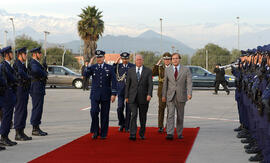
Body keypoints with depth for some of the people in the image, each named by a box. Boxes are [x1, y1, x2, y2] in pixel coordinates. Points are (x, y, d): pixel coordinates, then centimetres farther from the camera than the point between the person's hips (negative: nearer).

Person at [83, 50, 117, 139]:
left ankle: (103, 134, 13)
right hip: (95, 94, 0)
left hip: (106, 95, 0)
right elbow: (85, 75, -11)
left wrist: (113, 94, -7)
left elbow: (113, 81, 1)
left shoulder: (109, 68, 4)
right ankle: (95, 131, 2)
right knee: (94, 111, -13)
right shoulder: (92, 67, 6)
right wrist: (90, 64, -15)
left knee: (105, 114, 3)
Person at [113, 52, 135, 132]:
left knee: (128, 109, 1)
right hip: (121, 90, 1)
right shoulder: (118, 66, 8)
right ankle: (121, 124, 14)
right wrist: (116, 62, -11)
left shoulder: (133, 67, 3)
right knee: (120, 108, -6)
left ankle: (127, 127, 11)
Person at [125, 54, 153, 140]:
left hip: (143, 97, 0)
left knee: (143, 116, 9)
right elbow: (127, 84, 9)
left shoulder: (148, 71, 2)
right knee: (134, 115, -11)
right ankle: (132, 135, -15)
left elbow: (150, 84, -5)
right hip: (133, 97, 0)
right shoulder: (130, 71, 7)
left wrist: (149, 94, -20)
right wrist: (126, 96, 5)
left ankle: (142, 134, 24)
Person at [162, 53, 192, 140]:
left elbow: (189, 83, -8)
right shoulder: (167, 70, 5)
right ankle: (170, 134, -17)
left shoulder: (186, 70, 0)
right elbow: (165, 83, 8)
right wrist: (163, 95, 6)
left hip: (181, 96, 0)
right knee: (170, 115, -11)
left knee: (180, 116, 9)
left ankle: (179, 133, 20)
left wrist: (189, 93, -22)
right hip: (170, 96, 0)